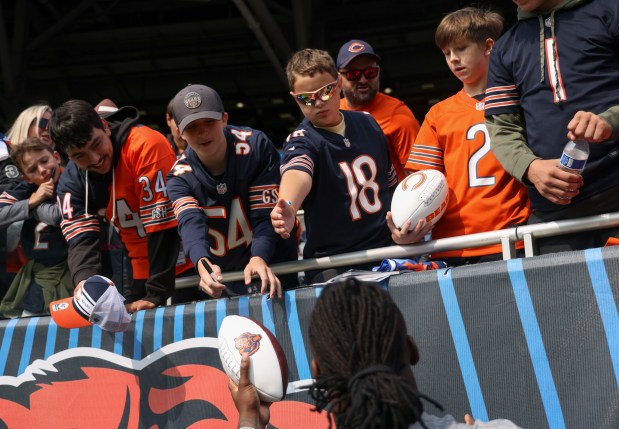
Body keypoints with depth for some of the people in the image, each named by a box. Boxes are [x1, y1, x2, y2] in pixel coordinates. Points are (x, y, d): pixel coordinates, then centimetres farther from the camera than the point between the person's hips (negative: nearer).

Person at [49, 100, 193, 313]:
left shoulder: (146, 145, -23)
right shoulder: (72, 181, -4)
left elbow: (162, 223, -24)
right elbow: (81, 239, -11)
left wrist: (156, 294, -23)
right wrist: (86, 283, -32)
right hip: (141, 274, 5)